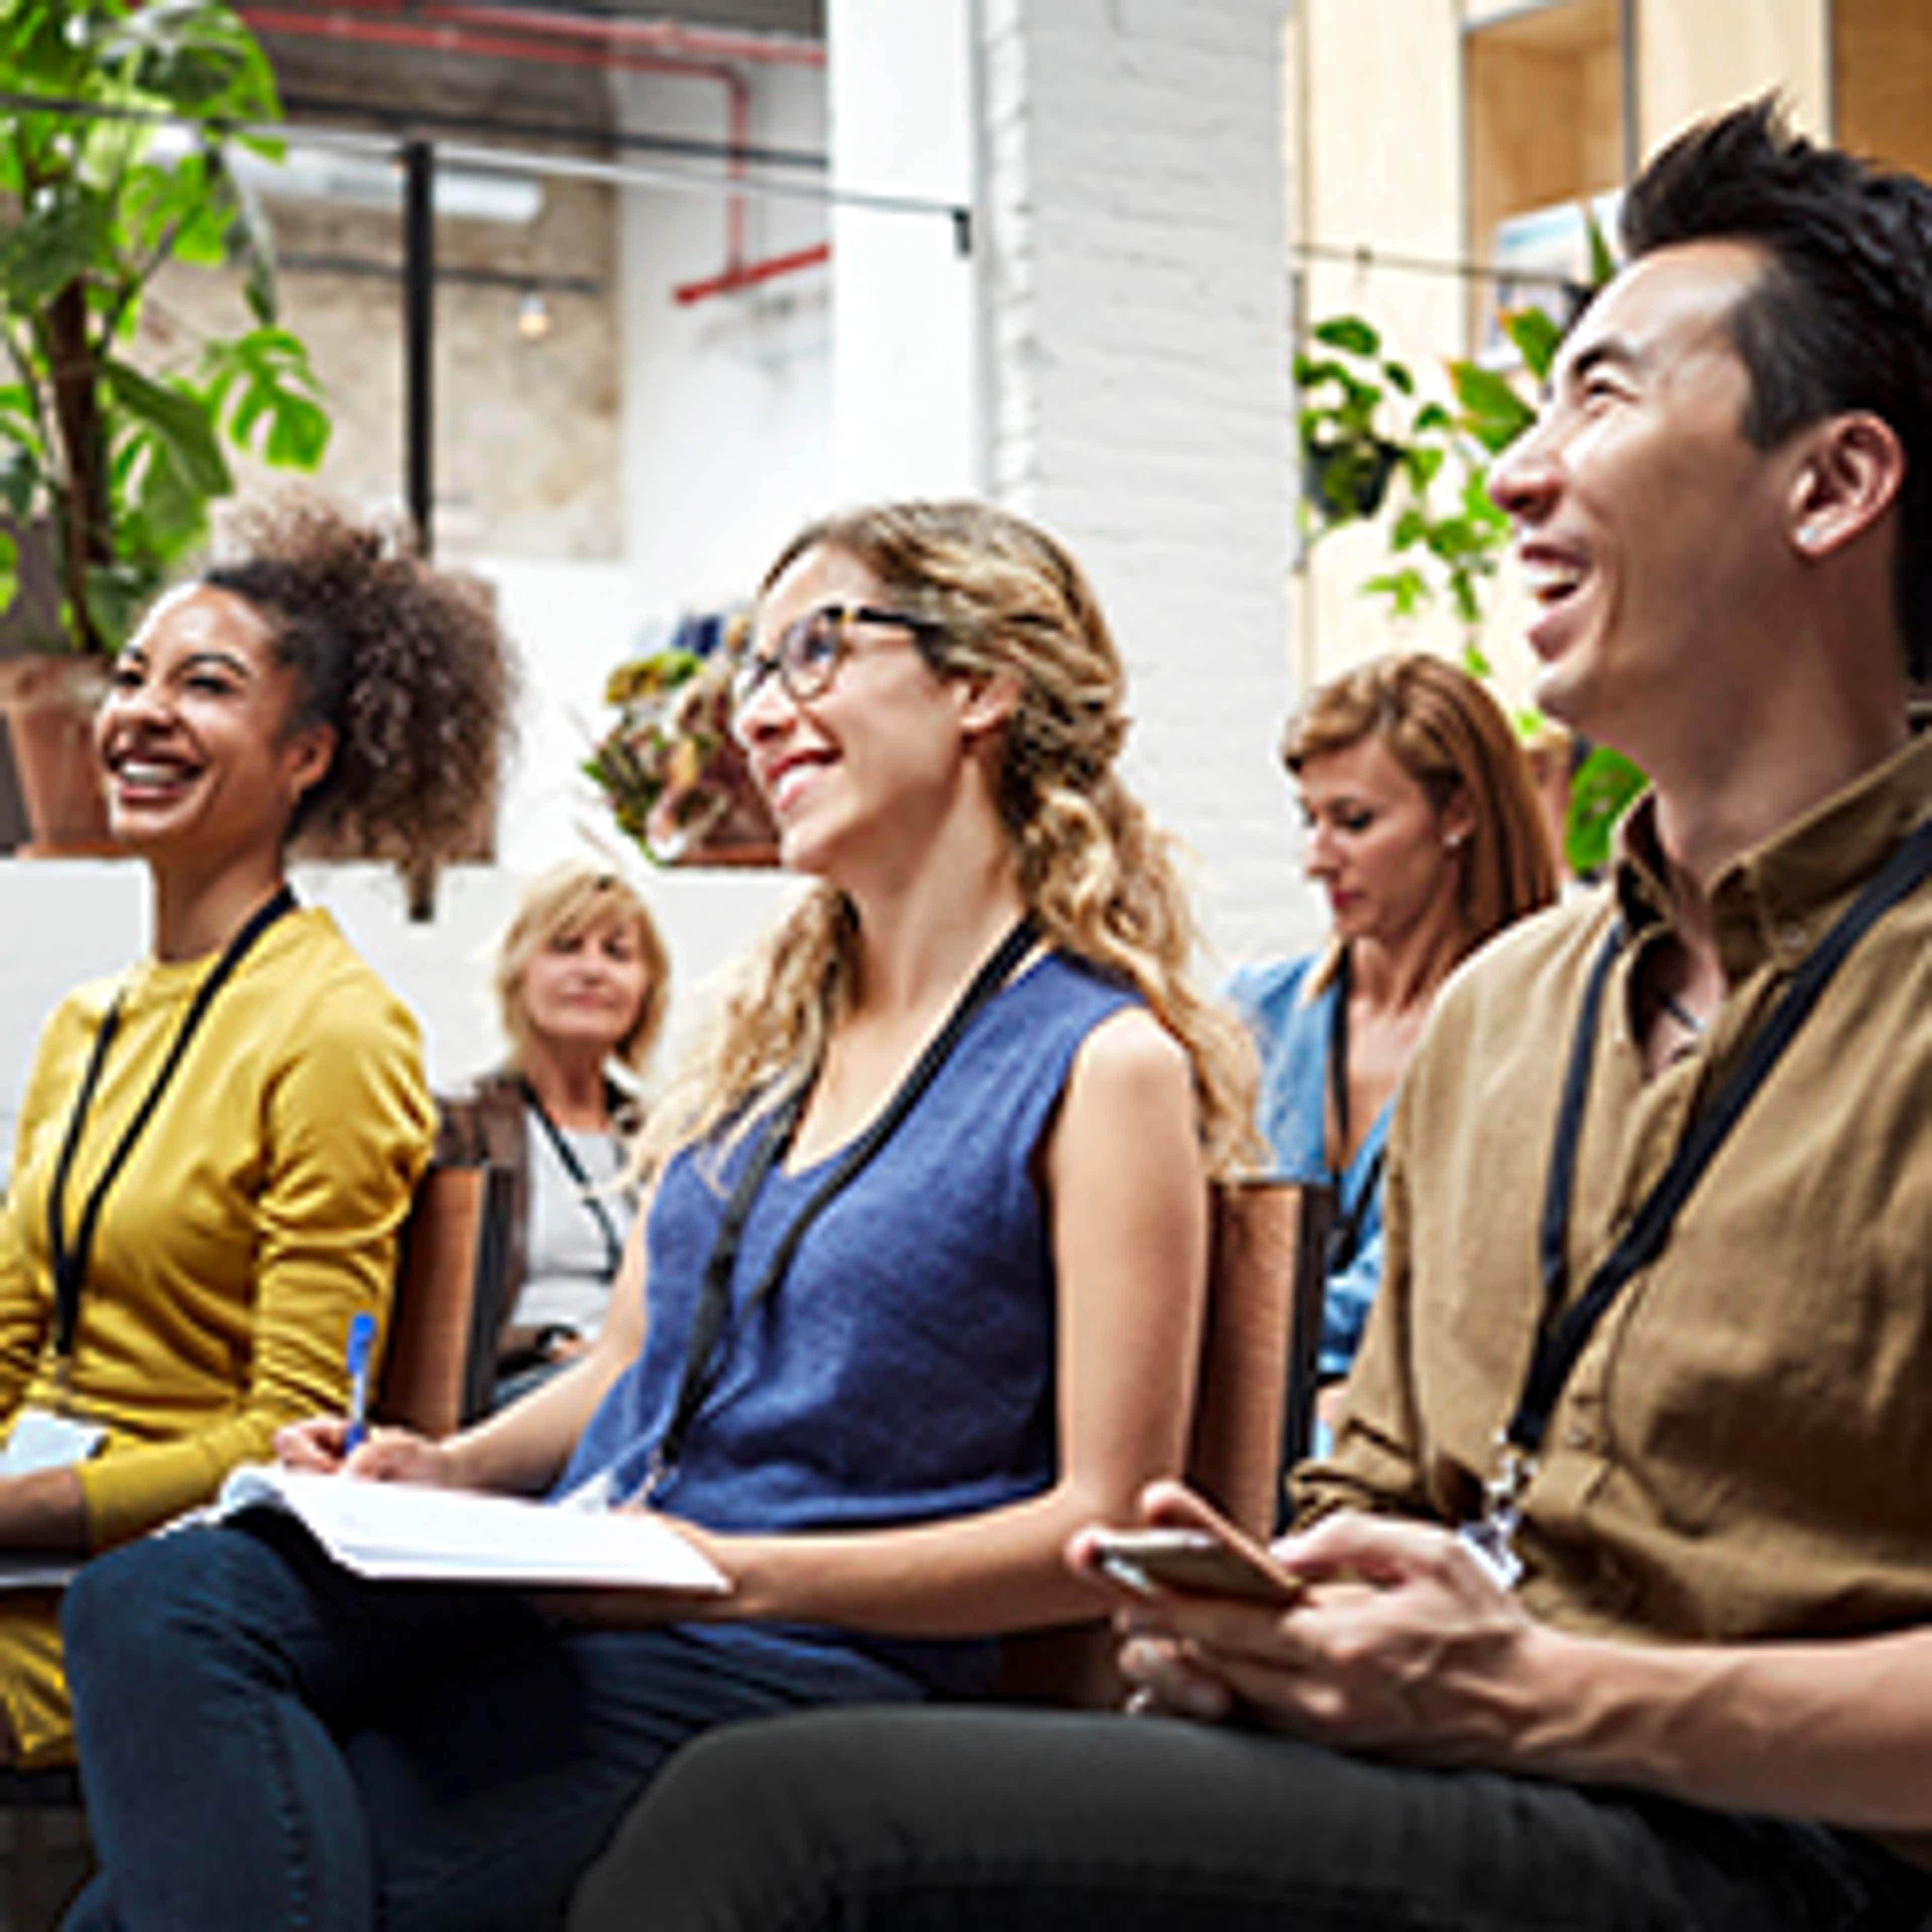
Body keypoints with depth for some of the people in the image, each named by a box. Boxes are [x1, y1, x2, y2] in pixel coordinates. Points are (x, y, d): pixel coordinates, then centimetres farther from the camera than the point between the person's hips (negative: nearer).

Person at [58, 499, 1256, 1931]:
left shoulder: (1105, 1062, -6)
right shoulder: (775, 1024, 18)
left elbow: (1104, 1523, -9)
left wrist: (744, 1572, -18)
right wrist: (452, 1468, 2)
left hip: (797, 1666, -7)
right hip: (556, 1587, 7)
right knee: (157, 1603, -22)